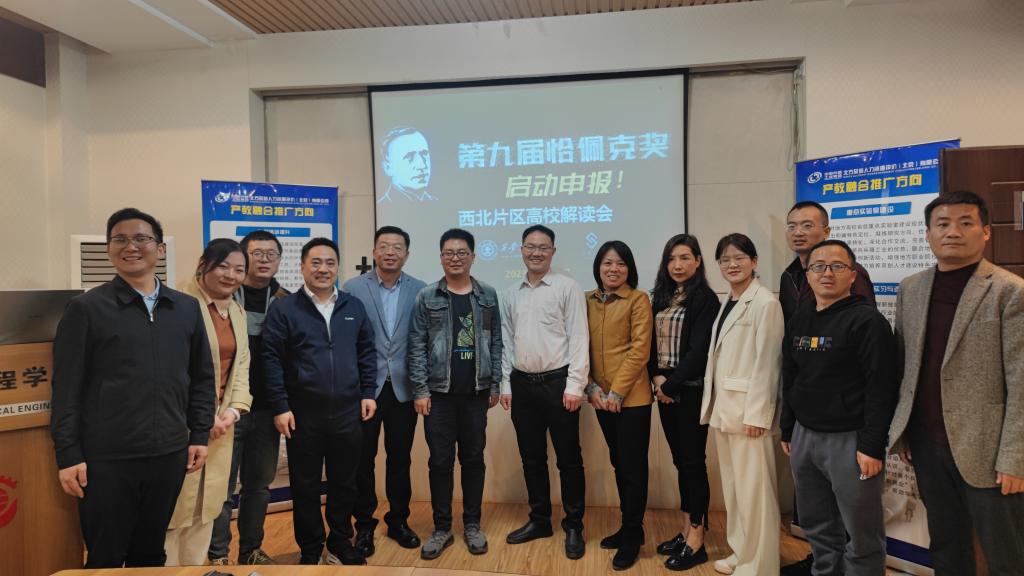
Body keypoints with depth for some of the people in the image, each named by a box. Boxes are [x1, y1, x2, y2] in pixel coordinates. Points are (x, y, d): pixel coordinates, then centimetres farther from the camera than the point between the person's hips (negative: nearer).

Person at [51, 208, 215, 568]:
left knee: (151, 554, 17)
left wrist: (200, 434, 7)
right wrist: (68, 455, -7)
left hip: (169, 455, 3)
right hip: (106, 458, -3)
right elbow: (67, 387, -5)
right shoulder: (85, 309, -4)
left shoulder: (187, 308, 6)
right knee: (105, 559, 10)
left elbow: (202, 376, 10)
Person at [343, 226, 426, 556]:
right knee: (363, 459, 8)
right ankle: (364, 525, 24)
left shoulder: (420, 290, 2)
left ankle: (398, 520, 29)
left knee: (400, 458, 12)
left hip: (403, 388, 2)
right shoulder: (353, 288, -3)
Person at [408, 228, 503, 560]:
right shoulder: (427, 297, 0)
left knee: (473, 459, 10)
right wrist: (420, 390, -7)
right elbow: (417, 346, -2)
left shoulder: (488, 296, 5)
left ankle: (472, 525, 23)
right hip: (439, 393, -1)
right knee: (440, 461, 5)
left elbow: (496, 343, 6)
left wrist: (495, 386, 3)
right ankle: (441, 528, 18)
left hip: (476, 393, 1)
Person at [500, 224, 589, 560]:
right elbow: (506, 342, 13)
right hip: (522, 384, 5)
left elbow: (578, 339, -9)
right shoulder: (511, 294, 10)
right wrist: (506, 384, 8)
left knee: (568, 459, 4)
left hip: (557, 382, -5)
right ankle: (539, 520, 29)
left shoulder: (567, 288, -5)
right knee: (531, 458, 14)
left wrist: (575, 385, -15)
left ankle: (574, 526, 18)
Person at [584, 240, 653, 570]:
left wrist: (617, 391, -15)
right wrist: (591, 387, -3)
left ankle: (632, 537, 15)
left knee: (633, 466, 3)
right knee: (618, 463, 15)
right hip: (601, 398, 5)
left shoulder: (638, 299, -6)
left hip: (632, 396, -5)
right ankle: (628, 527, 28)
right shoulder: (587, 301, 8)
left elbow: (640, 350, -12)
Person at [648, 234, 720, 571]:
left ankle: (696, 542, 10)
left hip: (691, 391, -6)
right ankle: (686, 531, 24)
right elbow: (652, 343, 11)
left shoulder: (705, 299, -9)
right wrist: (656, 378, -4)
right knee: (680, 461, 13)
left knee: (694, 462, 0)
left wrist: (671, 384, -13)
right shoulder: (661, 297, 12)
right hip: (665, 390, 7)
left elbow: (699, 350, -16)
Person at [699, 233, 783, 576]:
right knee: (732, 484, 16)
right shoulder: (727, 304, 14)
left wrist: (757, 413, -18)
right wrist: (711, 403, 11)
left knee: (753, 487, -1)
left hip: (747, 408, -8)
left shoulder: (765, 302, -10)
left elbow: (767, 362, -15)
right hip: (721, 406, 8)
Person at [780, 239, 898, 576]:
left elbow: (881, 389, -16)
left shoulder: (867, 321, -11)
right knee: (818, 530, 17)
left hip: (850, 440, -6)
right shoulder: (798, 322, 11)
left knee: (861, 538, 5)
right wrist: (788, 431, 17)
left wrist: (872, 446, -18)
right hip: (804, 436, 7)